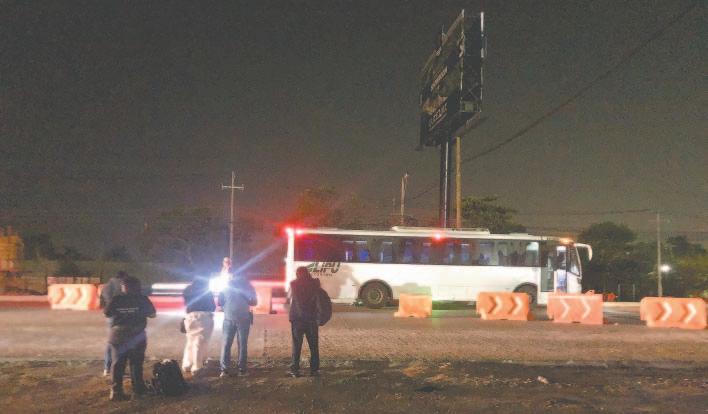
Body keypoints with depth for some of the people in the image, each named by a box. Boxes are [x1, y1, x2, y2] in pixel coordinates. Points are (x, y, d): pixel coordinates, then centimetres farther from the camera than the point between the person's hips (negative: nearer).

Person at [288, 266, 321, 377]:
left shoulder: (294, 284, -4)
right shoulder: (314, 283, -1)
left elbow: (290, 297, 7)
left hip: (297, 319, -1)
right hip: (312, 319, 1)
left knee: (296, 345, 4)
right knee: (314, 346, 9)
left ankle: (295, 370, 2)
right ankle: (314, 369, 8)